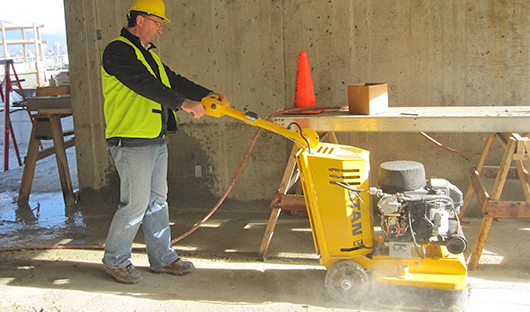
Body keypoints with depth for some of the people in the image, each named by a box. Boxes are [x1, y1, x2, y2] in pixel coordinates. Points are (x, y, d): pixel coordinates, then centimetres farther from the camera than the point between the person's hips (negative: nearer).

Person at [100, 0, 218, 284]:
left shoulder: (148, 54, 19)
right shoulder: (118, 51, -11)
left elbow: (173, 81, 18)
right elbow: (145, 85, -21)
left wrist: (207, 95, 9)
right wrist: (183, 103, -22)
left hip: (157, 142, 9)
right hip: (132, 143, -9)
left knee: (157, 201, 13)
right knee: (136, 203, -4)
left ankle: (162, 258, 23)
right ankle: (115, 260, 14)